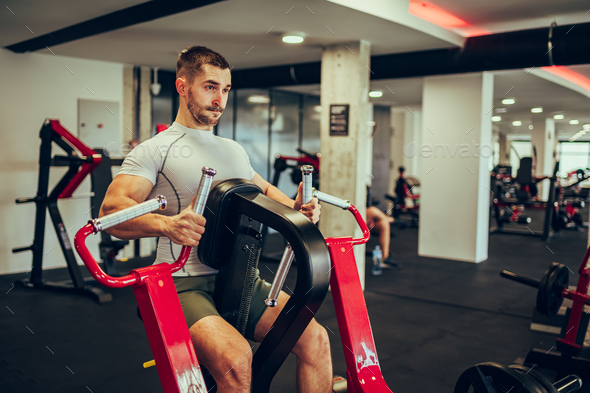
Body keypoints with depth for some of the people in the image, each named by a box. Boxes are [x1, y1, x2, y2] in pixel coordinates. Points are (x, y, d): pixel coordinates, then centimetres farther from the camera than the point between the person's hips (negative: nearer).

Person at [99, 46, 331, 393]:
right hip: (184, 284, -5)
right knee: (235, 359, -31)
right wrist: (166, 224, -34)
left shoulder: (235, 150, 20)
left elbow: (263, 190, 33)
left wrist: (294, 207, 9)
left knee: (315, 338, -12)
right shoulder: (155, 150, -1)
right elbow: (112, 212, -13)